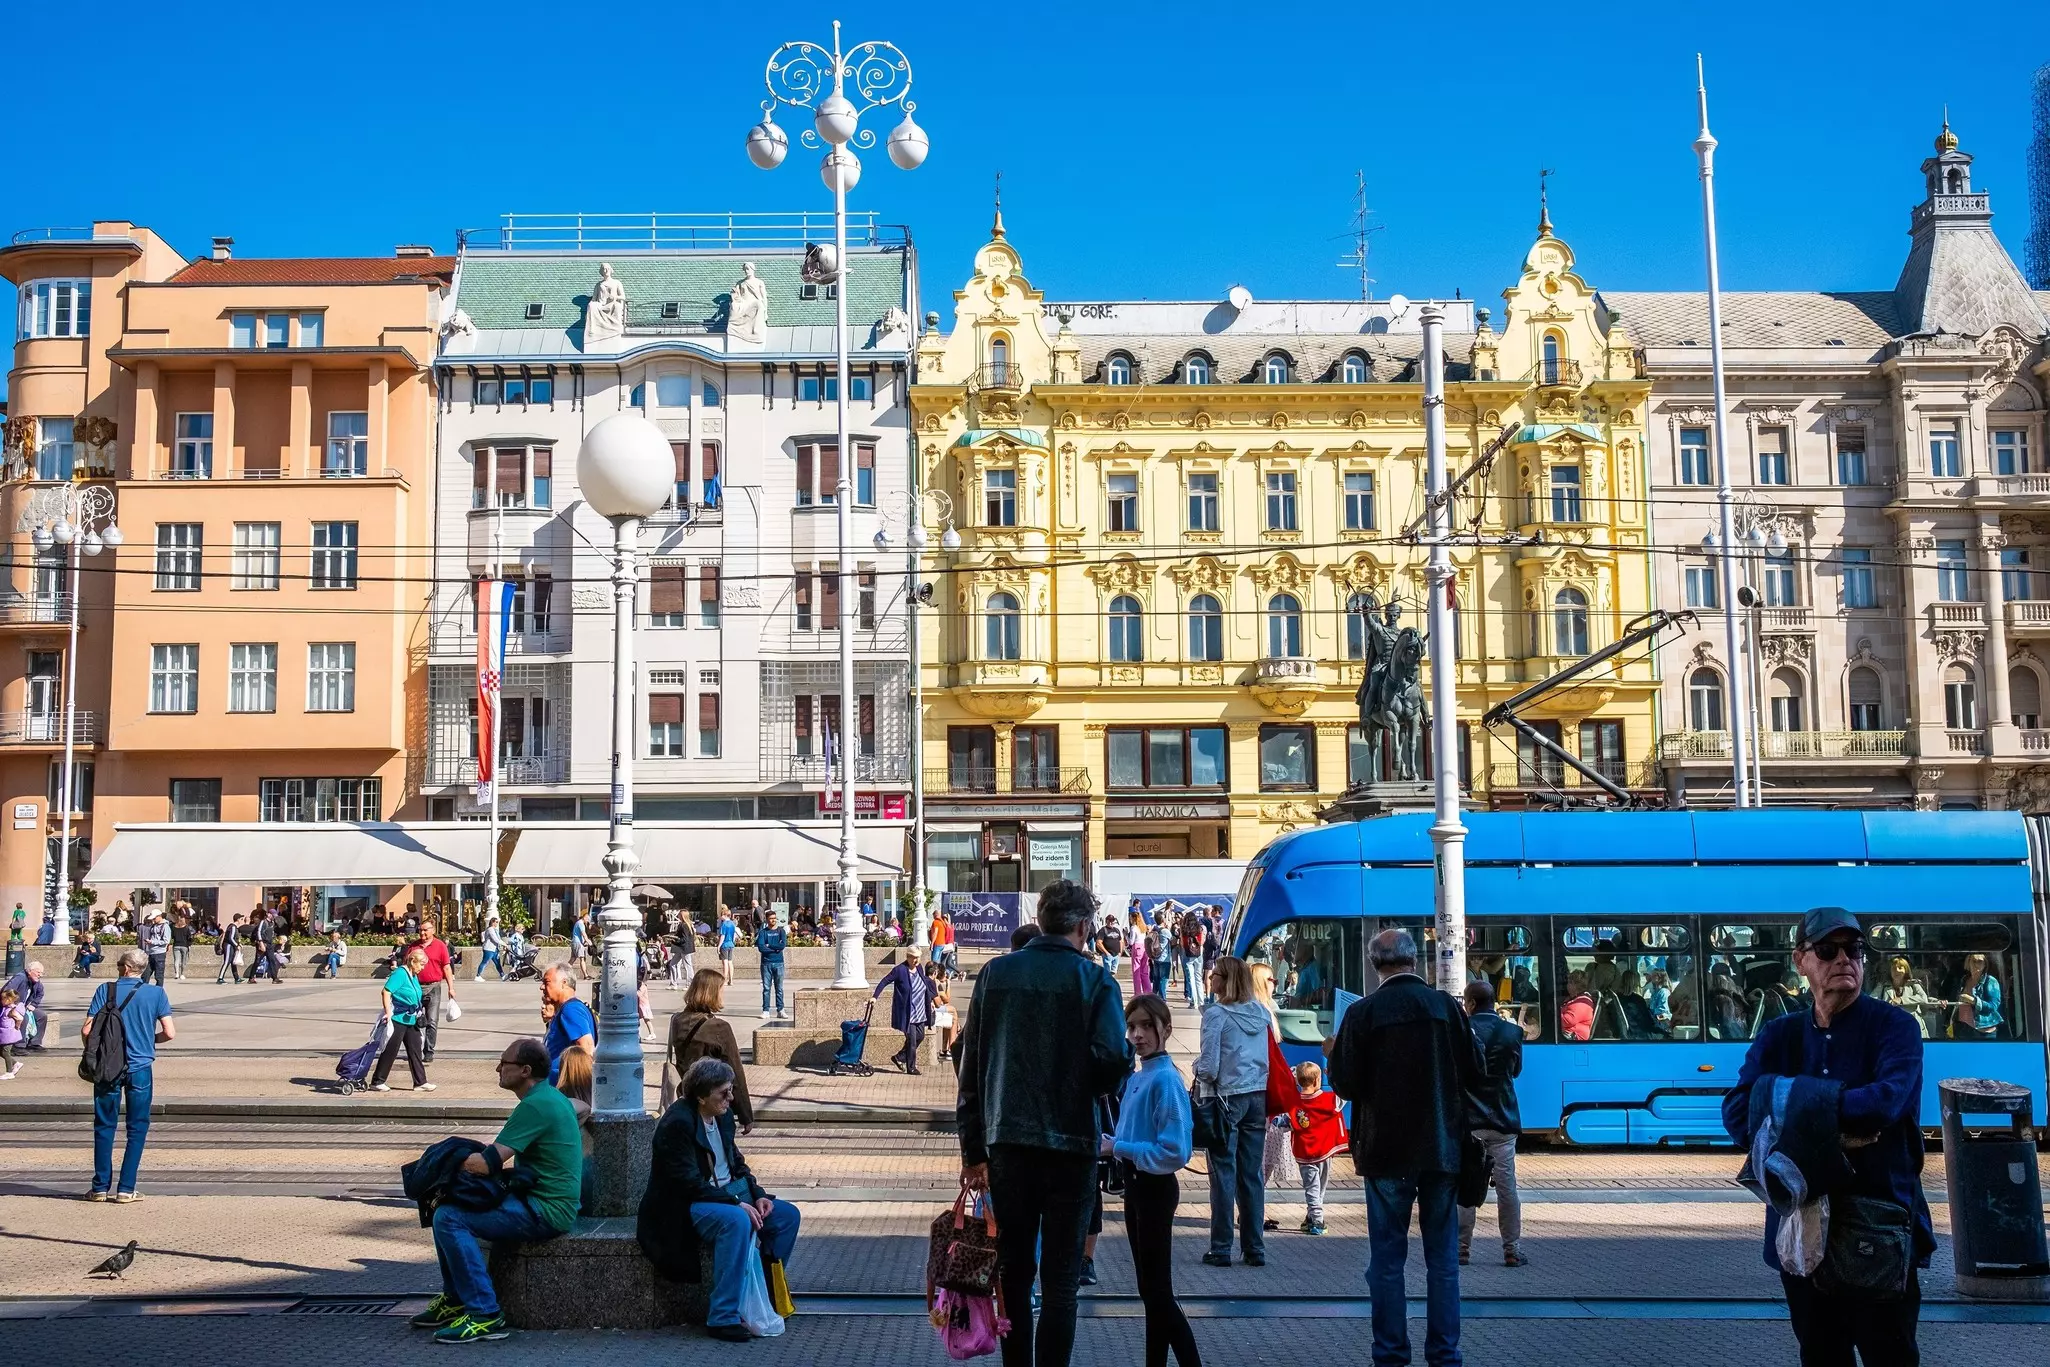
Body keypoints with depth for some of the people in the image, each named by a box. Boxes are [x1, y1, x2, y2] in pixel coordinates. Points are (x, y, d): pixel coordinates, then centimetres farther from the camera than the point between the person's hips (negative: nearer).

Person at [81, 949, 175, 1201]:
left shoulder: (105, 990, -3)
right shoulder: (156, 993, -3)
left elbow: (87, 1030, -7)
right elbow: (169, 1033, -7)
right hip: (140, 1068, 0)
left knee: (104, 1126, 11)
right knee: (137, 1128, 7)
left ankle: (101, 1187, 13)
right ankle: (126, 1189, 4)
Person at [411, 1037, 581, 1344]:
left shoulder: (535, 1105, -19)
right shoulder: (550, 1096, 14)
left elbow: (487, 1163, -22)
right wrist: (468, 1157, 7)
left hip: (546, 1211, -11)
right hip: (549, 1201, 11)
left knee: (449, 1218, -18)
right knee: (448, 1202, 16)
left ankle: (484, 1314, -16)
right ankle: (456, 1299, 23)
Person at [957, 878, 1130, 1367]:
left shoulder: (995, 973, 5)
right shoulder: (1095, 981, -5)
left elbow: (970, 1067, 5)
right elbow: (1113, 1063, -15)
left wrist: (973, 1150, 10)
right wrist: (1095, 1085, 9)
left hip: (1007, 1142, 3)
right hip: (1070, 1144, -3)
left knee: (1014, 1271, 14)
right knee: (1059, 1280, 3)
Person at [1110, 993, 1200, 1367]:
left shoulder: (1166, 1080, -19)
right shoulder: (1135, 1078, 7)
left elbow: (1175, 1152, -24)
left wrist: (1118, 1147, -19)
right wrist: (1113, 1144, -2)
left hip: (1155, 1189, -9)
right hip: (1136, 1185, 9)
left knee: (1157, 1290, -4)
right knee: (1150, 1289, 16)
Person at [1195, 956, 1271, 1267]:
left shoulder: (1216, 1013, -11)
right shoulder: (1261, 1013, 7)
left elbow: (1209, 1065, -14)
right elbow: (1270, 1058, 13)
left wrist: (1199, 1072, 6)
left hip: (1228, 1098, -5)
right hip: (1258, 1098, 5)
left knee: (1223, 1173, 1)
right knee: (1252, 1174, 10)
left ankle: (1221, 1249, 4)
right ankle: (1255, 1249, 12)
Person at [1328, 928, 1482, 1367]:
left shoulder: (1363, 1012, -11)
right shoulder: (1447, 1006, -4)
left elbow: (1345, 1084, -11)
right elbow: (1472, 1073, 1)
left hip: (1386, 1149, -2)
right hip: (1441, 1147, 2)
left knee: (1387, 1256, 7)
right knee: (1443, 1256, 11)